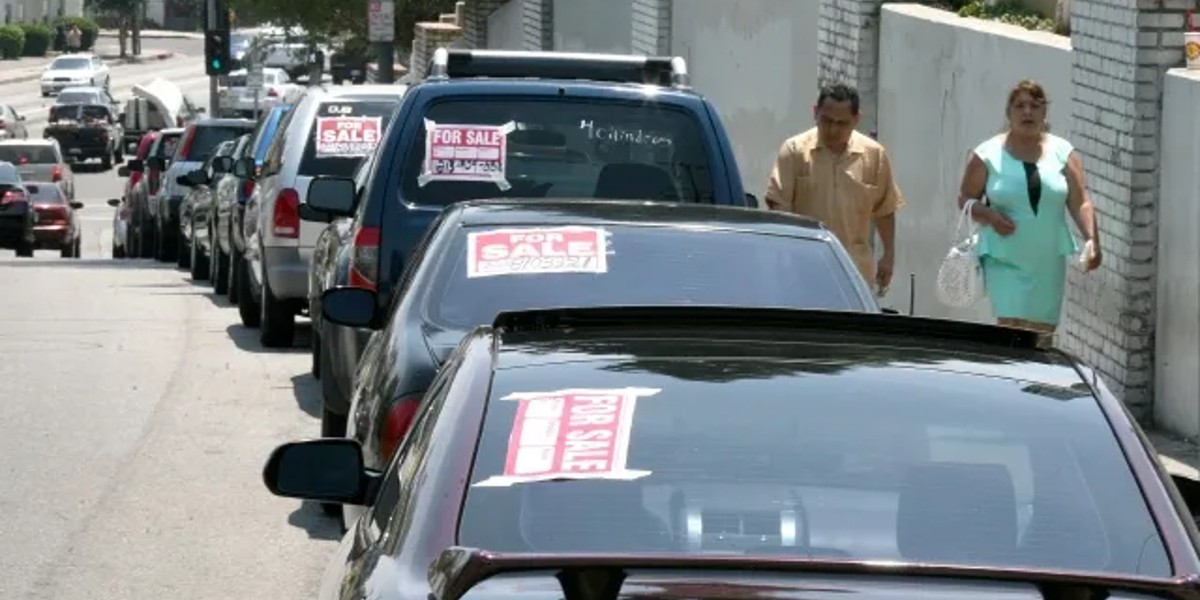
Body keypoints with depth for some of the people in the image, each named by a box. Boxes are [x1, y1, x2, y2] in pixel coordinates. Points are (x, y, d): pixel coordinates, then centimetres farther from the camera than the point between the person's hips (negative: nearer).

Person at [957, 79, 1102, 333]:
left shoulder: (1063, 153, 5)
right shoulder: (988, 155, 0)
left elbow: (1081, 203, 3)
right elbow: (965, 200, 5)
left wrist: (1092, 240, -11)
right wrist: (989, 216, -15)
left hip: (1048, 262, 3)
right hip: (1004, 260, -3)